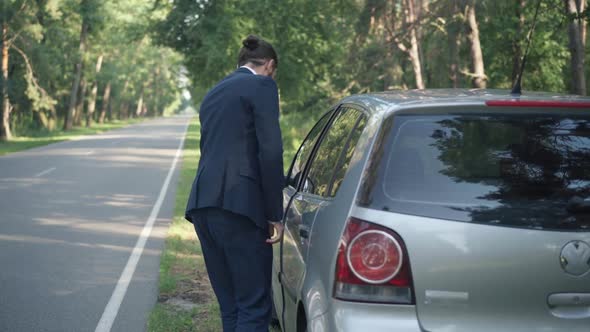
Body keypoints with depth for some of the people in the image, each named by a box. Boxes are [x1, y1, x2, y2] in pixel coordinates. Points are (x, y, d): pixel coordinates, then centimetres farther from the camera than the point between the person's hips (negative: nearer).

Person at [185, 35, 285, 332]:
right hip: (238, 205, -8)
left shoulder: (214, 93, 24)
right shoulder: (262, 86, 0)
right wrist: (275, 215, -6)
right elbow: (270, 152, -10)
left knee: (230, 306, 11)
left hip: (203, 204, 8)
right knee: (254, 305, -5)